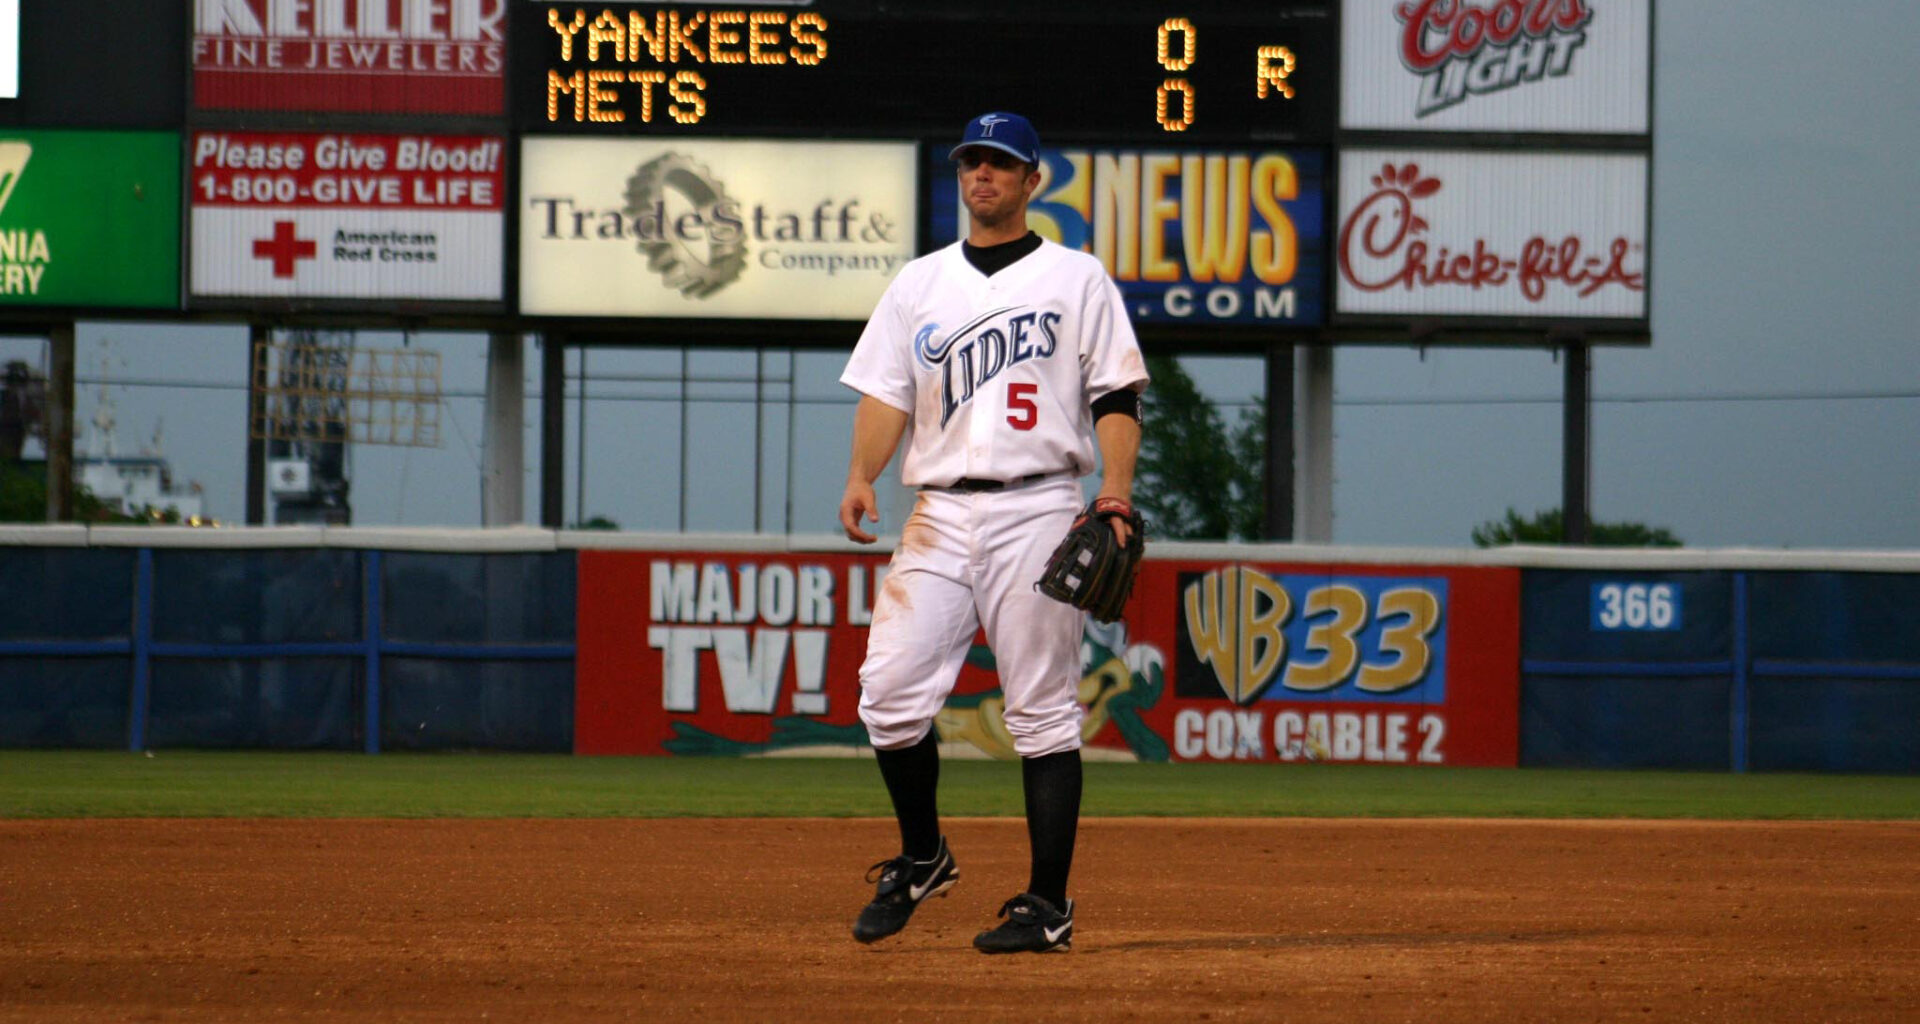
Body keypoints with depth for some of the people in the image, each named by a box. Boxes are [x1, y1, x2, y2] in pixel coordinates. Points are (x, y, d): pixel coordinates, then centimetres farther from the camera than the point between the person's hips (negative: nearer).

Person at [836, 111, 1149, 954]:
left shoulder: (1076, 279, 7)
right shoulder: (919, 283, 16)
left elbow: (1117, 398, 2)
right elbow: (886, 393, 10)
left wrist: (1116, 498, -11)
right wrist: (862, 474, -8)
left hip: (1037, 510, -3)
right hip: (939, 515, 4)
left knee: (1042, 709, -5)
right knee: (891, 689, -6)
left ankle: (1048, 906, -2)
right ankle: (921, 858, 15)